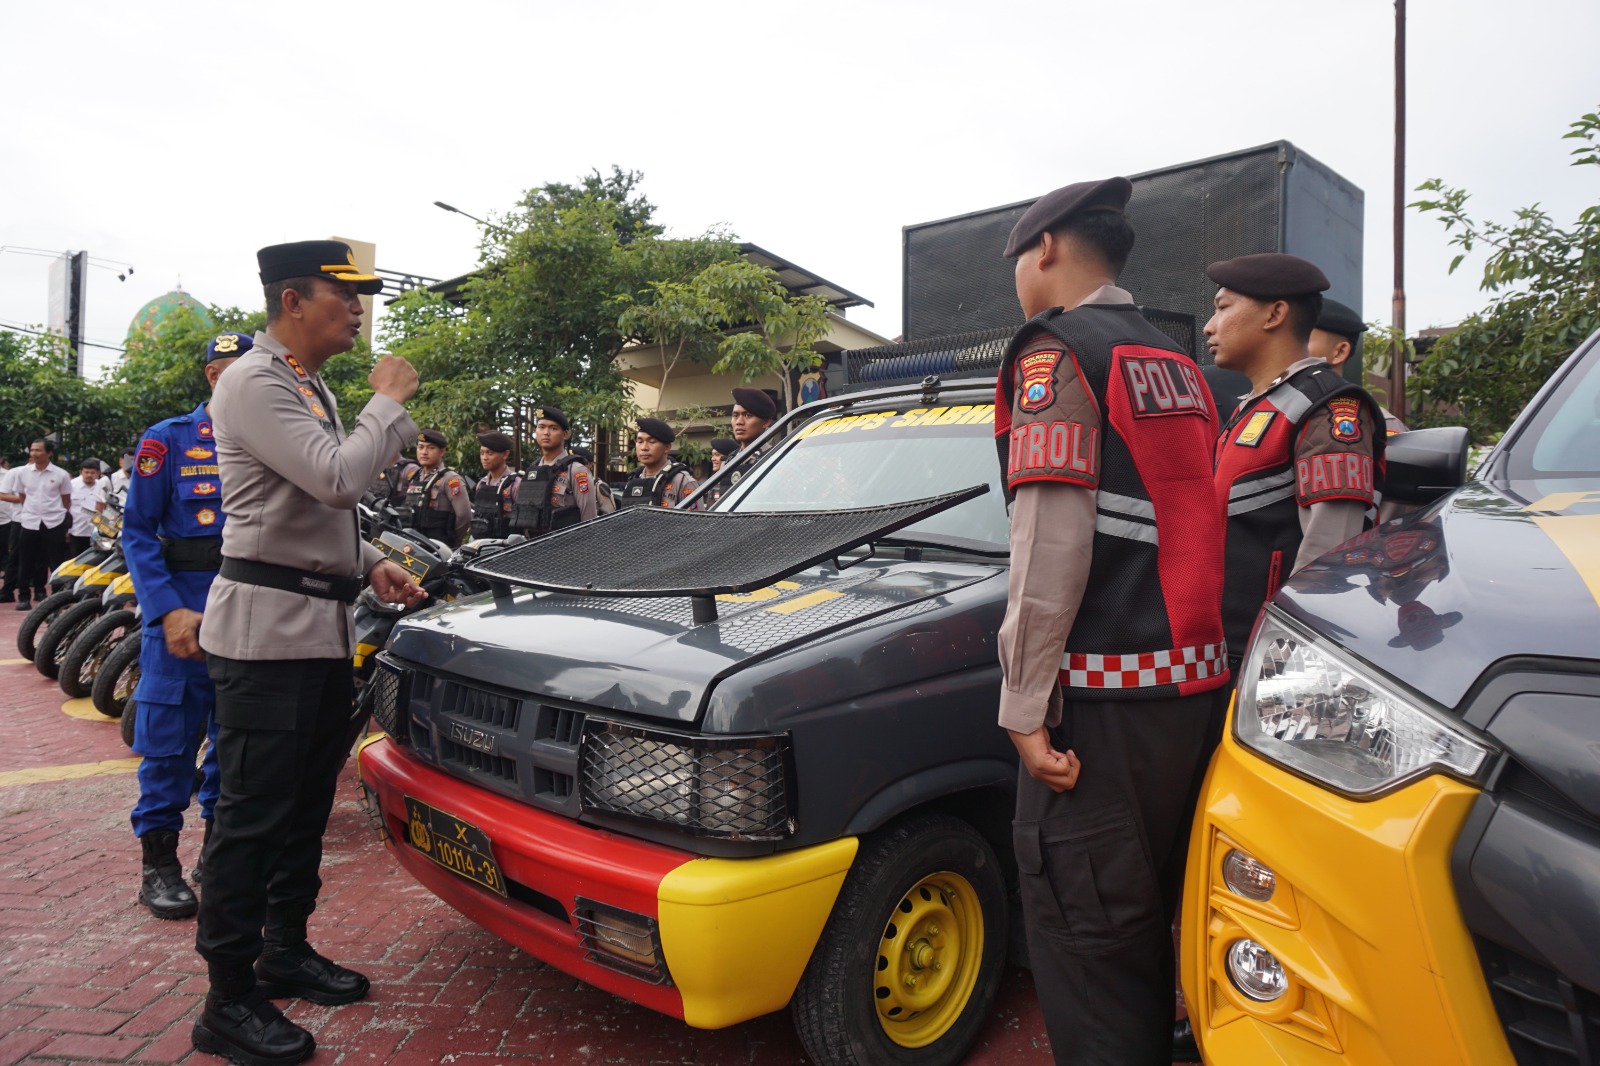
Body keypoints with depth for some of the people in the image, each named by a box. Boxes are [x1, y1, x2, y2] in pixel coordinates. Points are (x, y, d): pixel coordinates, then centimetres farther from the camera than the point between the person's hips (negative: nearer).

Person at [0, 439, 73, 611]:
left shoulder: (61, 474, -3)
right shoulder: (22, 472, 4)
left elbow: (66, 500, 5)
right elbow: (22, 498, 14)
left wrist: (65, 520, 7)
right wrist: (32, 509, 6)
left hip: (54, 523, -2)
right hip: (29, 522, 2)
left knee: (57, 563, 2)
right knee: (26, 563, 3)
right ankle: (24, 597, 11)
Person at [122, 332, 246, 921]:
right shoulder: (169, 440, 0)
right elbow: (138, 531, -4)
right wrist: (170, 612, -15)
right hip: (183, 607, -3)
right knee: (170, 739, 0)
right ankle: (159, 862, 15)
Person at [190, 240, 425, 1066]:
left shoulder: (311, 388, 19)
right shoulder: (254, 383, -12)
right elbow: (339, 478, -24)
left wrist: (370, 564, 13)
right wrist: (388, 401, -10)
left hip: (323, 624, 10)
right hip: (267, 625, -10)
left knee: (307, 800, 17)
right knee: (253, 811, -3)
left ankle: (286, 951, 32)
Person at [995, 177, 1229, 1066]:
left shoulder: (1056, 353, -7)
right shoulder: (1175, 366, 19)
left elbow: (1053, 539, -17)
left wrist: (1024, 700, -15)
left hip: (1104, 697, -9)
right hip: (1197, 683, 9)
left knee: (1083, 939, 0)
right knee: (1150, 926, 22)